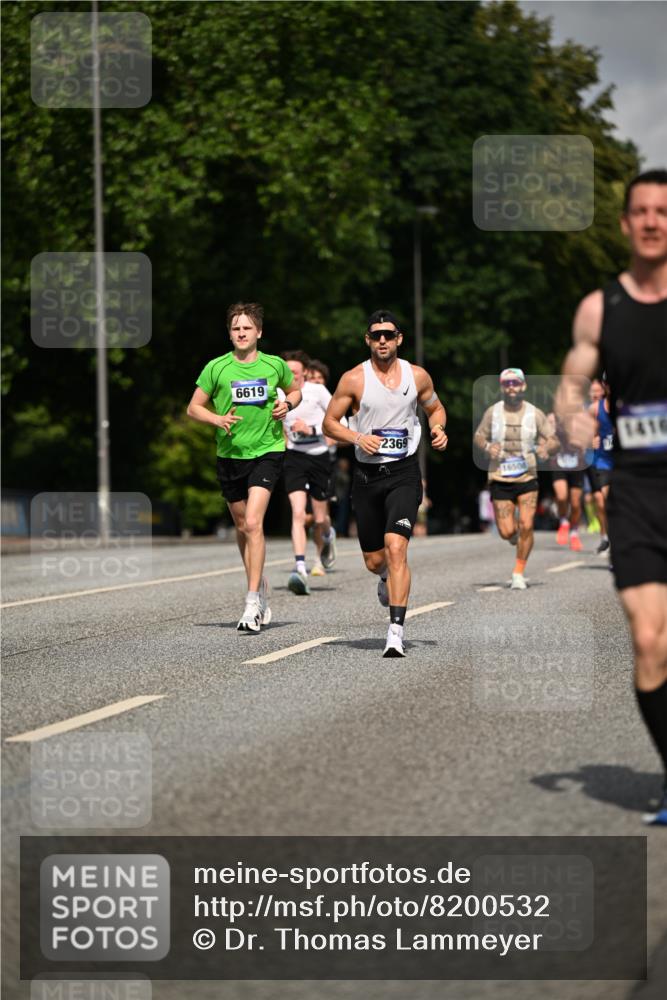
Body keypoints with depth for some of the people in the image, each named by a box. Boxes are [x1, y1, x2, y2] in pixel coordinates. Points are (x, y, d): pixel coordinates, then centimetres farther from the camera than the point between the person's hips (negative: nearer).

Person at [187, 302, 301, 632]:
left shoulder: (275, 365, -1)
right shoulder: (216, 368, -2)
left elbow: (294, 391, 18)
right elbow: (193, 407, 4)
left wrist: (287, 404, -4)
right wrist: (218, 419, -14)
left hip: (267, 450, -2)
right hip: (230, 454, 3)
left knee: (253, 523, -17)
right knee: (241, 526, 13)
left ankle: (253, 603, -18)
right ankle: (261, 587, 35)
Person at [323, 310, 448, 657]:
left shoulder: (417, 376, 2)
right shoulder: (354, 379, -2)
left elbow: (435, 408, 20)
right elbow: (329, 423, 3)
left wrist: (438, 429, -2)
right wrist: (358, 438, -15)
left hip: (404, 474, -1)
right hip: (367, 474, 1)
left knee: (396, 547, -21)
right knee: (374, 561, 8)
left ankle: (396, 630, -22)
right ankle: (388, 580, 48)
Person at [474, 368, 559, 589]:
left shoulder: (535, 414, -1)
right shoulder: (492, 412, 0)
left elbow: (554, 441, 3)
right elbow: (478, 437, 12)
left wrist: (546, 448, -20)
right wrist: (487, 447, -11)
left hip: (527, 478, 0)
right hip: (499, 479, 0)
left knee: (527, 525, -13)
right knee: (506, 533, -4)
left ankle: (518, 573, 5)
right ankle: (515, 532, 36)